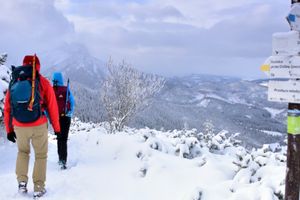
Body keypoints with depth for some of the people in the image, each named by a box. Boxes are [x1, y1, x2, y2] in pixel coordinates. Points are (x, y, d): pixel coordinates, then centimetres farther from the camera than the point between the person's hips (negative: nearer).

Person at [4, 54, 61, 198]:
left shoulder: (14, 82, 5)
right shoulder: (43, 82, -3)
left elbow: (7, 108, 7)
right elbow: (52, 107, -3)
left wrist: (9, 129, 15)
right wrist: (56, 127, 6)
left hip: (19, 127, 3)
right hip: (38, 126, -2)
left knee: (23, 152, 27)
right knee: (41, 155, 14)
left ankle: (22, 182, 17)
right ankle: (38, 188, 13)